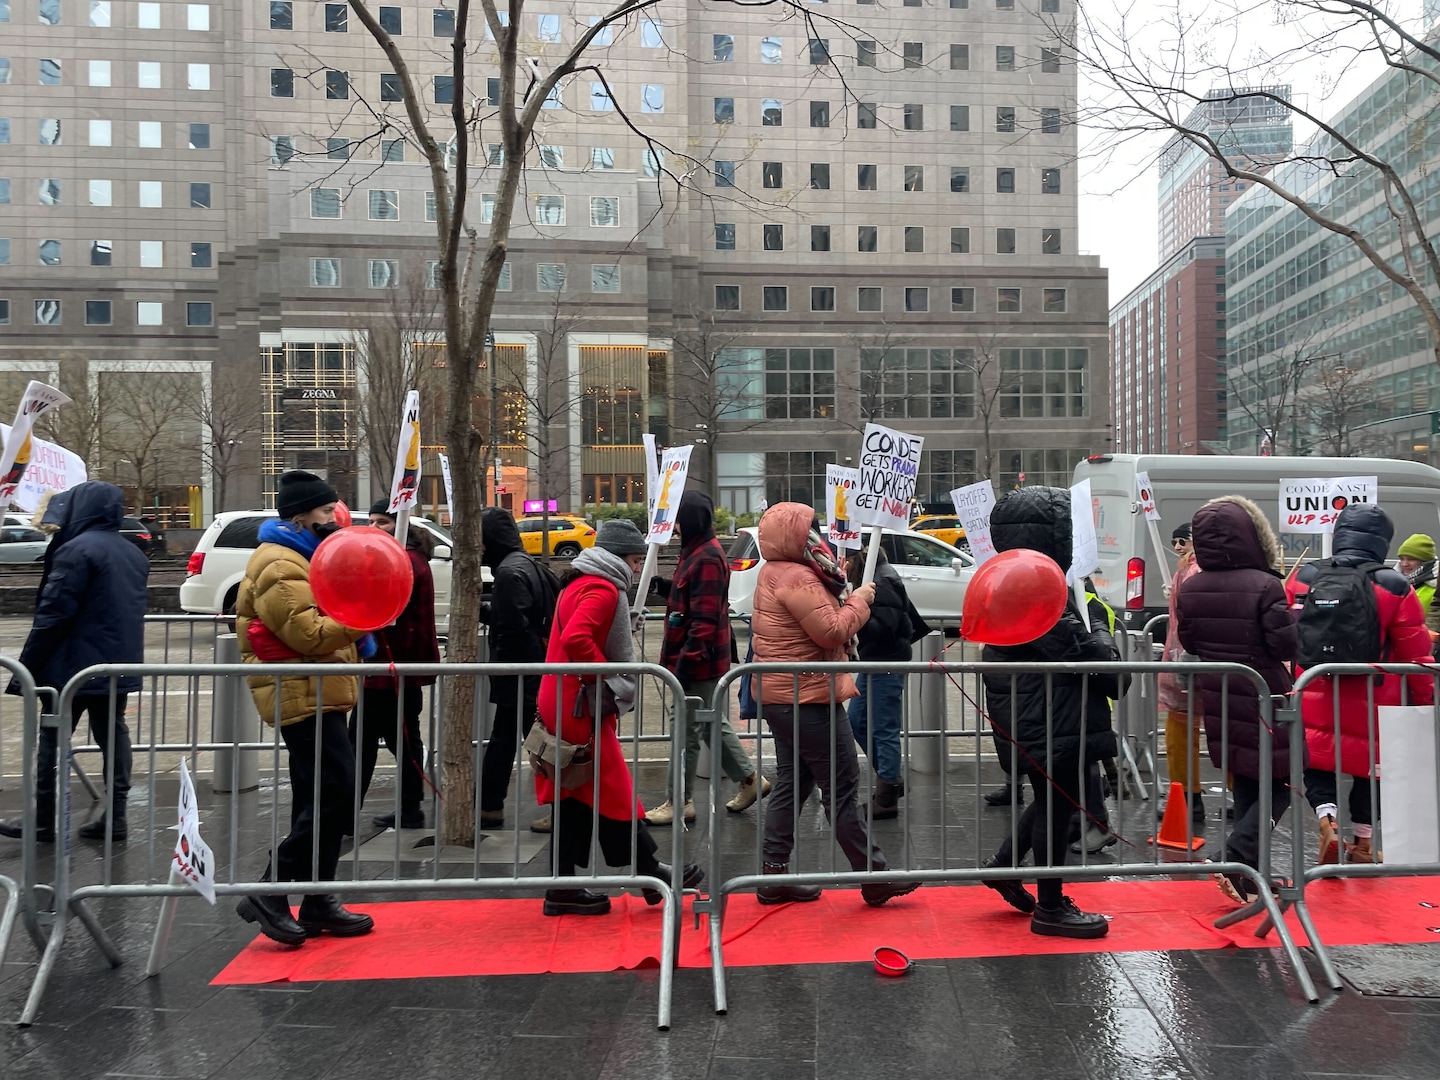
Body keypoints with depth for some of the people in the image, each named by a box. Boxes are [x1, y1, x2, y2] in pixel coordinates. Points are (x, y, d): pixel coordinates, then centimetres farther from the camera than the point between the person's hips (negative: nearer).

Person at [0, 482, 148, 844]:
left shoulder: (77, 549, -15)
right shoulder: (133, 553, 12)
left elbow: (53, 614, -17)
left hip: (75, 665, -7)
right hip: (119, 664, 7)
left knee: (53, 740, 5)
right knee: (113, 735, 9)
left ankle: (43, 822, 12)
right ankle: (116, 817, 11)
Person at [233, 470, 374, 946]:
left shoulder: (302, 558, 20)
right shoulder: (280, 566, -14)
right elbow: (308, 634, -22)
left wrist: (357, 637, 8)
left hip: (317, 693, 11)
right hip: (304, 693, -11)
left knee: (319, 800, 12)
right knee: (336, 793, -14)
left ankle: (317, 904, 19)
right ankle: (269, 894, -6)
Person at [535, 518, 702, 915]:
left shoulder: (579, 584, 18)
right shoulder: (604, 588, -13)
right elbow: (575, 639, -28)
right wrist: (607, 678, -17)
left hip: (564, 705, 10)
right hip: (583, 709, -10)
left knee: (575, 797, 11)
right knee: (614, 792, -1)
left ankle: (563, 888, 16)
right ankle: (650, 872, 9)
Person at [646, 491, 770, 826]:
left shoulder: (707, 559, -20)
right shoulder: (698, 551, 12)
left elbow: (705, 618, -25)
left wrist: (687, 660, -24)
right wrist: (666, 587, 5)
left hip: (699, 662, -10)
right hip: (703, 660, 10)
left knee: (688, 731, 0)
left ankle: (678, 803, 12)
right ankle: (749, 779, 30)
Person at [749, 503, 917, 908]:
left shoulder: (775, 572, 14)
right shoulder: (797, 578, -18)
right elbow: (832, 632, -22)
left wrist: (846, 596, 4)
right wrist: (860, 600, -9)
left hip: (781, 696, 10)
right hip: (808, 697, -10)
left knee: (791, 784, 14)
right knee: (842, 788, -3)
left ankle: (775, 875, 17)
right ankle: (874, 877, 6)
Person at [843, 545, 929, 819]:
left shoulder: (883, 582, -17)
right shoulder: (870, 577, 11)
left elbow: (883, 628, -24)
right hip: (873, 663, 10)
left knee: (884, 730, -2)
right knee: (856, 722, 15)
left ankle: (886, 799, 7)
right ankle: (892, 780, 26)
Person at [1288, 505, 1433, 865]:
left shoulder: (1303, 579, -2)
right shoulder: (1394, 588, -9)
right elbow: (1416, 655, -2)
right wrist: (1424, 700, 13)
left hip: (1313, 704, 1)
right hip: (1371, 707, -1)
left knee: (1316, 765, 15)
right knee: (1370, 768, 19)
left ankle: (1327, 818, -8)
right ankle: (1363, 841, 30)